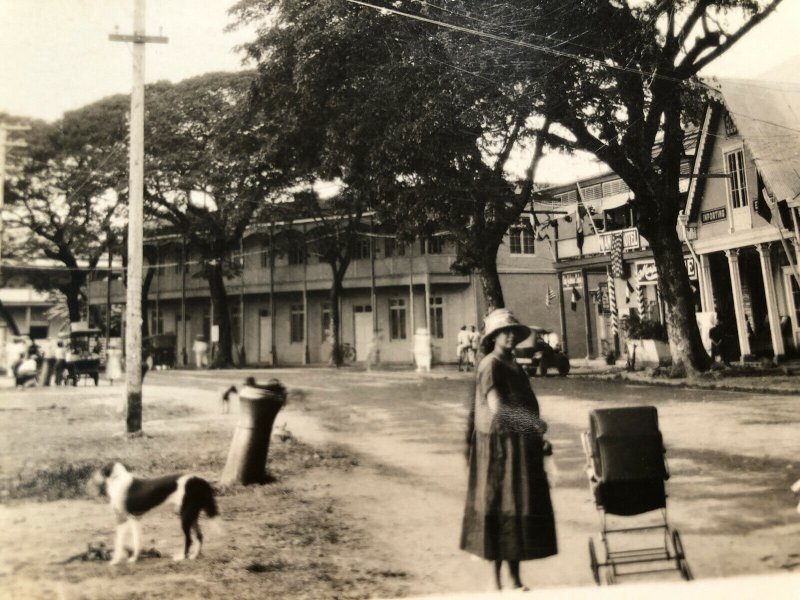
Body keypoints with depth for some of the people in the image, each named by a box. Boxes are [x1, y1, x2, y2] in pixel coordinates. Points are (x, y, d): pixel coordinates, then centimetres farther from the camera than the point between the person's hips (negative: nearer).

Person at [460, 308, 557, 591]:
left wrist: (539, 439, 19)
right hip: (499, 445, -8)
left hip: (520, 446, 9)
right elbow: (497, 409, -24)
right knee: (502, 510, -2)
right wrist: (533, 423, -34)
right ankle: (498, 581, 10)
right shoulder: (490, 365, -12)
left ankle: (516, 579, 24)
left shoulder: (513, 365, 15)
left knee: (520, 510, 12)